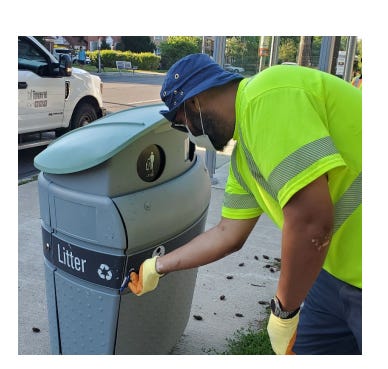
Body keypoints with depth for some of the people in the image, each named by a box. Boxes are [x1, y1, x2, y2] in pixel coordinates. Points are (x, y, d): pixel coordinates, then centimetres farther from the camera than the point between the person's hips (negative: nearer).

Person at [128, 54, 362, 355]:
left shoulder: (264, 97, -21)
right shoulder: (244, 156, 8)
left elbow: (310, 221, -28)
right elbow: (228, 234, 14)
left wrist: (284, 311, -12)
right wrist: (158, 267, 22)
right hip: (340, 271, 8)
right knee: (304, 349, 21)